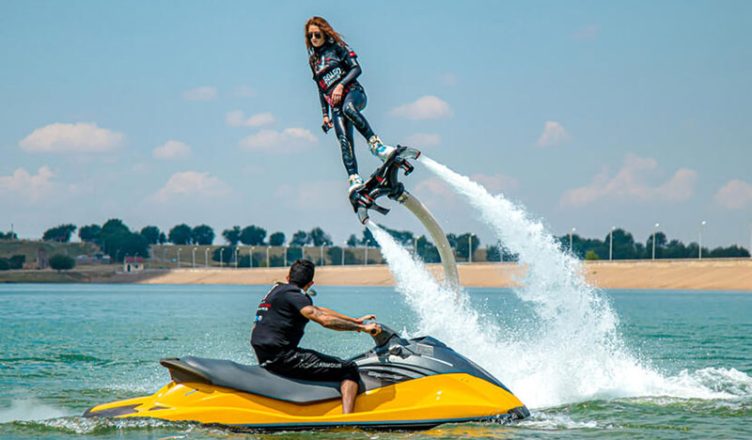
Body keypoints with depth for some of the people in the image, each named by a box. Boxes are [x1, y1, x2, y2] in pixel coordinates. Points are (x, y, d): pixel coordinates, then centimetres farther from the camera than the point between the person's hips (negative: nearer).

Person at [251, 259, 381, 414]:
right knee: (349, 369, -9)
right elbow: (325, 320, -24)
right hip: (281, 357, -10)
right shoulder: (293, 294, -11)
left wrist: (355, 320, 21)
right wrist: (362, 327, -18)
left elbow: (318, 310, 23)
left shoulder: (278, 289, 18)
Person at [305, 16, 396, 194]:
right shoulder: (313, 60, 24)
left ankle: (375, 144, -42)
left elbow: (356, 69, -2)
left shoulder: (337, 47, 9)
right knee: (344, 140, -19)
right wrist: (325, 114, 19)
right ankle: (354, 179, -32)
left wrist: (341, 85, -16)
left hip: (353, 92, -4)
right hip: (334, 104, 4)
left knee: (348, 108, -42)